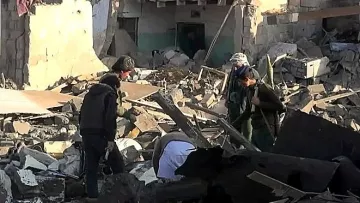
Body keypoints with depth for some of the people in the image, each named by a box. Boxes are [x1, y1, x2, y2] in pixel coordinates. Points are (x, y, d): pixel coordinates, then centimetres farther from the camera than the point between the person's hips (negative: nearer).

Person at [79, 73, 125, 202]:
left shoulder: (89, 94, 19)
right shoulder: (110, 94, -3)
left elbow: (81, 115, 19)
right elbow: (110, 118, -15)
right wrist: (110, 139, -18)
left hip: (86, 135, 7)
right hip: (100, 135, -7)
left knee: (91, 167, 9)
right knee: (118, 165, 4)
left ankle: (92, 196, 6)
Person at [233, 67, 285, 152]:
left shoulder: (264, 89, -13)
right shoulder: (249, 90, 13)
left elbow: (280, 107, -19)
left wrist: (260, 103, -19)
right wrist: (233, 124, 20)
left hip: (266, 131, -9)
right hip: (255, 129, 9)